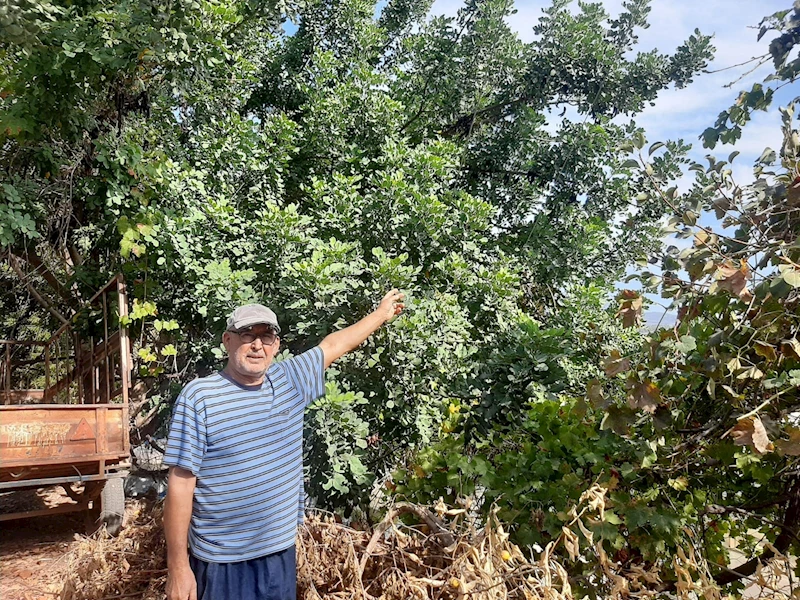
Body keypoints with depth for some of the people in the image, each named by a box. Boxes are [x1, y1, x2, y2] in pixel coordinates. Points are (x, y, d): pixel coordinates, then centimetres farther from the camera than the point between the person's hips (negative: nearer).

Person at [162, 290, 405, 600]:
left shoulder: (290, 380, 1)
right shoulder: (198, 397, -13)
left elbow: (333, 345, 15)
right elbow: (181, 483, -12)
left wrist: (382, 312, 26)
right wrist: (178, 566, -12)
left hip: (281, 552, 5)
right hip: (222, 562, -4)